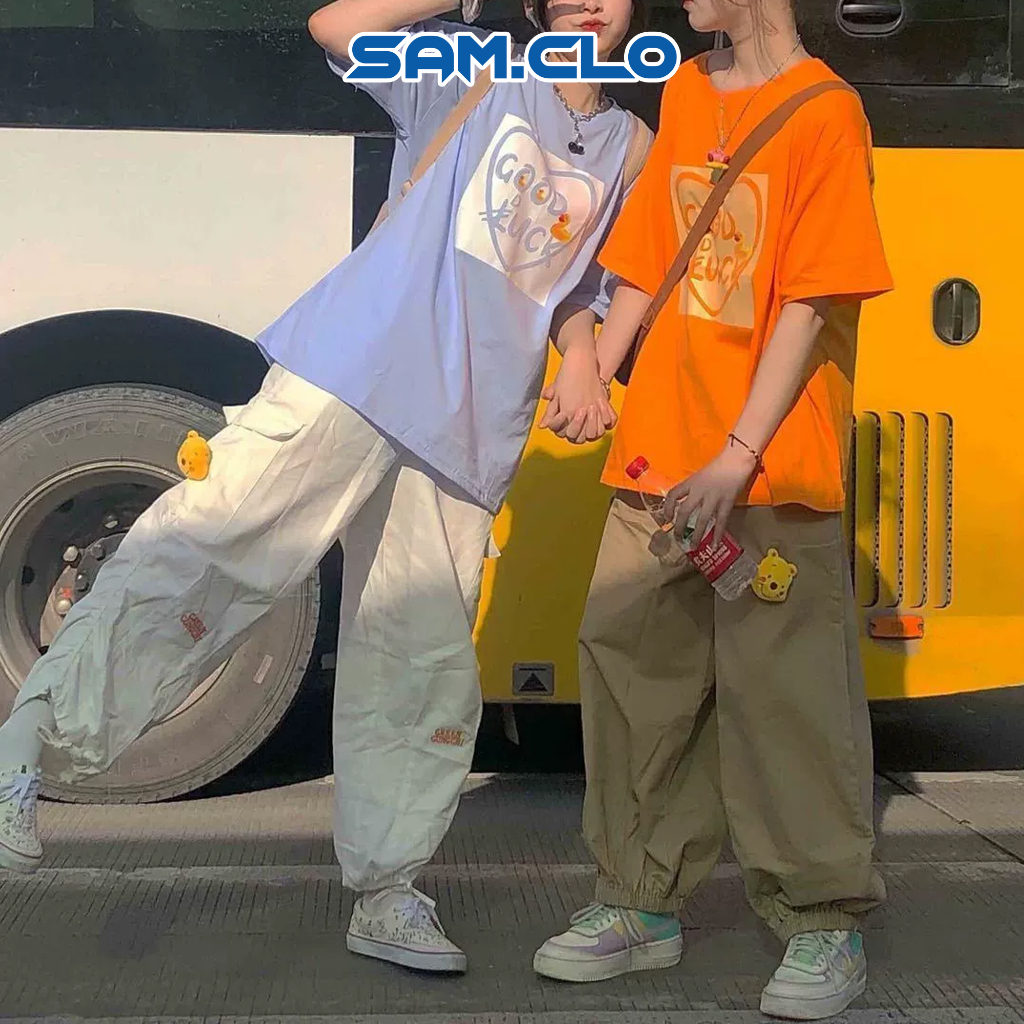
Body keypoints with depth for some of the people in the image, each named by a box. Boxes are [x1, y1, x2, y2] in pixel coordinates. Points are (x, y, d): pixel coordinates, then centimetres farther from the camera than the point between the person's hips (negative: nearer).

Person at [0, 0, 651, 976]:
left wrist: (583, 366, 5)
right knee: (219, 539, -18)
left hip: (467, 429, 4)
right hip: (357, 365, -3)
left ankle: (385, 894, 17)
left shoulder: (631, 146, 20)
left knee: (425, 665, 6)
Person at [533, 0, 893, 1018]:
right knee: (629, 660, 9)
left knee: (781, 689, -2)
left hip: (774, 472, -6)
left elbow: (810, 305, -12)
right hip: (657, 457, 7)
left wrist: (740, 456, -17)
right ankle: (641, 903, 23)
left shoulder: (824, 112, -6)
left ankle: (824, 923, 14)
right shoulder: (686, 94, 13)